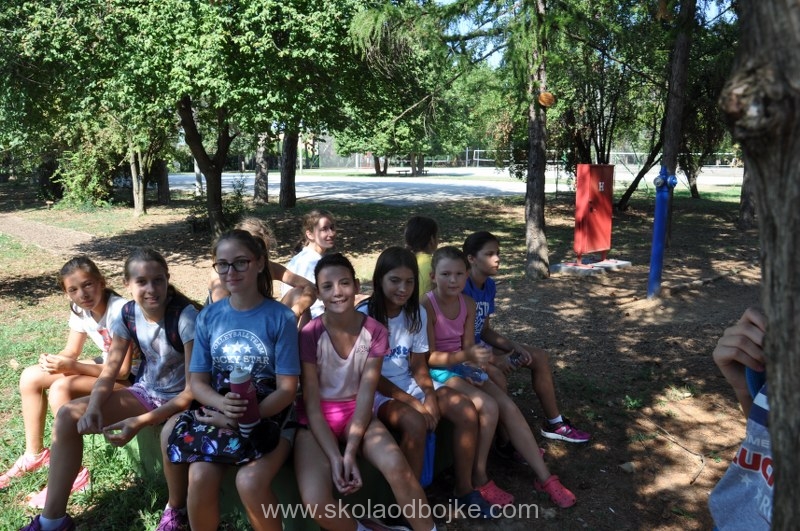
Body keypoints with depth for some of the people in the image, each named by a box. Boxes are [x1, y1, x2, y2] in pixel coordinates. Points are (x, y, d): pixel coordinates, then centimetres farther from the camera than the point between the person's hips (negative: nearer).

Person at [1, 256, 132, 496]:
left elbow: (123, 370, -26)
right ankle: (35, 454, 16)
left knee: (61, 388, -27)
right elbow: (70, 352, 6)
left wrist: (71, 367, -28)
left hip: (130, 377, -9)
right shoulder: (80, 311, -4)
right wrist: (53, 361, -18)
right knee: (30, 377, 2)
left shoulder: (120, 311, -28)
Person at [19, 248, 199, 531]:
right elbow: (110, 372, -4)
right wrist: (94, 407, -26)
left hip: (181, 397, -6)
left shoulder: (185, 316, -25)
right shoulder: (128, 314, -8)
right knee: (68, 415, -8)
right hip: (146, 391, 6)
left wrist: (141, 422, -35)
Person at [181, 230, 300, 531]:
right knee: (200, 478, -23)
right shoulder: (208, 317, 2)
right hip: (219, 415, 3)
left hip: (270, 415, -3)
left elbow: (287, 389, -9)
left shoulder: (281, 317, -8)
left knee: (250, 481, -28)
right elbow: (197, 381, 2)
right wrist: (225, 406, -19)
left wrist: (244, 417, -20)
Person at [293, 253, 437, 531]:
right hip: (317, 419, -1)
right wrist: (334, 457, -22)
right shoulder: (309, 335, -16)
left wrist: (350, 452, -21)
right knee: (315, 503, -25)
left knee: (396, 466, -28)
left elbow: (366, 394, -10)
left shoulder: (374, 331, -9)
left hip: (356, 414, 2)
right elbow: (312, 404, -13)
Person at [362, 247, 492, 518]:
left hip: (409, 383, 6)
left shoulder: (417, 313, 0)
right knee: (415, 422, -34)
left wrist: (430, 394, -16)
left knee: (466, 410, -13)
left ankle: (464, 489, 3)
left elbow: (419, 365, 4)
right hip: (377, 391, -6)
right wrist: (414, 402, -20)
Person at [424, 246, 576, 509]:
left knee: (508, 406, -10)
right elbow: (429, 356, -20)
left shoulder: (468, 303, 2)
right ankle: (479, 480, -9)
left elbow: (467, 346, 4)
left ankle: (544, 477, -1)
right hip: (437, 372, -6)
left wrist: (474, 361, -19)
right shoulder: (427, 306, -18)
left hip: (462, 366, 6)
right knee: (488, 406, -26)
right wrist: (466, 356, -33)